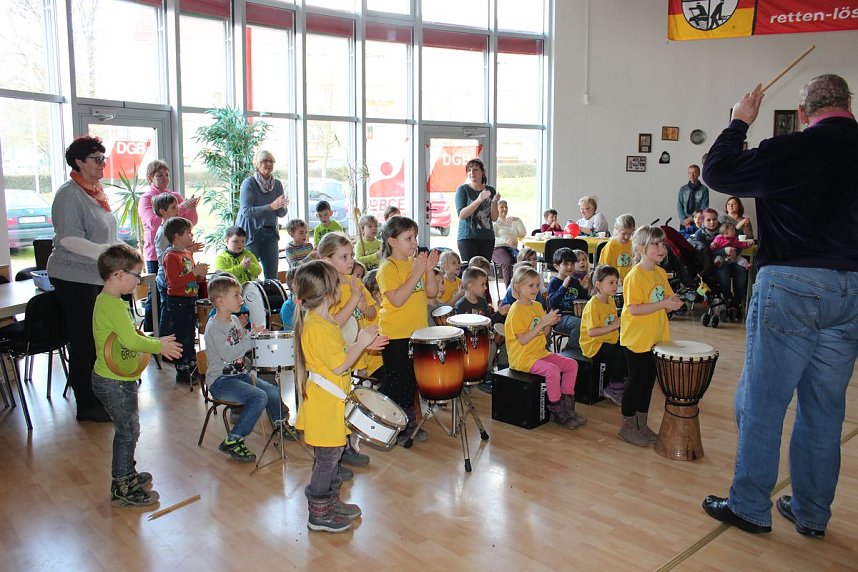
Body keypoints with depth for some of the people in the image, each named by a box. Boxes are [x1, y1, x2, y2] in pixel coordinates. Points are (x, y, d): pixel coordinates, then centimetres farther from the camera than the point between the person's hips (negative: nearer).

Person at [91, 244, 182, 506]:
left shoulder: (107, 300, 10)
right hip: (115, 382, -10)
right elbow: (131, 340, -30)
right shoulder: (113, 304, -23)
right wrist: (159, 346, -17)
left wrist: (155, 342, 7)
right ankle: (122, 490, 13)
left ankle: (126, 474, 39)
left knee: (127, 430, 23)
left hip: (113, 379, 10)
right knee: (128, 431, 2)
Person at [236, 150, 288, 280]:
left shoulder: (277, 184, 5)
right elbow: (246, 211, -20)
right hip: (250, 232, -5)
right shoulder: (249, 183, -10)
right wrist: (271, 207, -27)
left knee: (272, 276, 6)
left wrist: (282, 207, -18)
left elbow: (281, 214, 6)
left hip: (270, 233, 5)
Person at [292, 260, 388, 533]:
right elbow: (339, 366, -25)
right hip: (324, 403, -10)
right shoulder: (318, 327, -26)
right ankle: (319, 514, 18)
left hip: (331, 400, 10)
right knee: (327, 457, 3)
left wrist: (362, 345, 6)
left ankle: (331, 501, 36)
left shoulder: (323, 320, 7)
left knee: (332, 453, 21)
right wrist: (360, 343, -15)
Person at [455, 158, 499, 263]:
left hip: (487, 237, 3)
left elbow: (494, 218, 7)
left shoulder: (490, 190, 10)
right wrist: (479, 200, -20)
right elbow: (461, 215, -11)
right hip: (467, 237, -3)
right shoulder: (463, 189, 1)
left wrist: (494, 202, -12)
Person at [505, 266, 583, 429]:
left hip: (540, 353, 9)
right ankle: (557, 412, -12)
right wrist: (542, 323, -24)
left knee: (572, 364, -1)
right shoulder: (516, 310, -15)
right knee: (553, 370, -29)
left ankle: (567, 407, 5)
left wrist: (549, 324, -5)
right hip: (522, 358, -9)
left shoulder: (537, 306, 11)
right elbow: (522, 340, -21)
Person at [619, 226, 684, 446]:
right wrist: (663, 304, -25)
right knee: (636, 381, 2)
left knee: (648, 379, 16)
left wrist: (673, 302, -7)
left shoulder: (661, 273, 7)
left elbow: (665, 298, 15)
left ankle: (642, 425, 30)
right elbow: (633, 309, -24)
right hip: (636, 339, -8)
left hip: (655, 338, 8)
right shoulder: (635, 276, -18)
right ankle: (627, 428, 17)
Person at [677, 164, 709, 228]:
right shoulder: (683, 189, 8)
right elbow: (679, 206, 6)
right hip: (684, 223, 2)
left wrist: (691, 218, -11)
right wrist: (684, 220, -8)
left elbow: (704, 207, -3)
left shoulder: (704, 189, 2)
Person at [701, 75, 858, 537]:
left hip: (791, 286, -6)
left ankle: (750, 507, 15)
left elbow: (718, 172, -3)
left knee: (762, 402, 5)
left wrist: (739, 122, 8)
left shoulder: (793, 150, -10)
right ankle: (812, 513, 26)